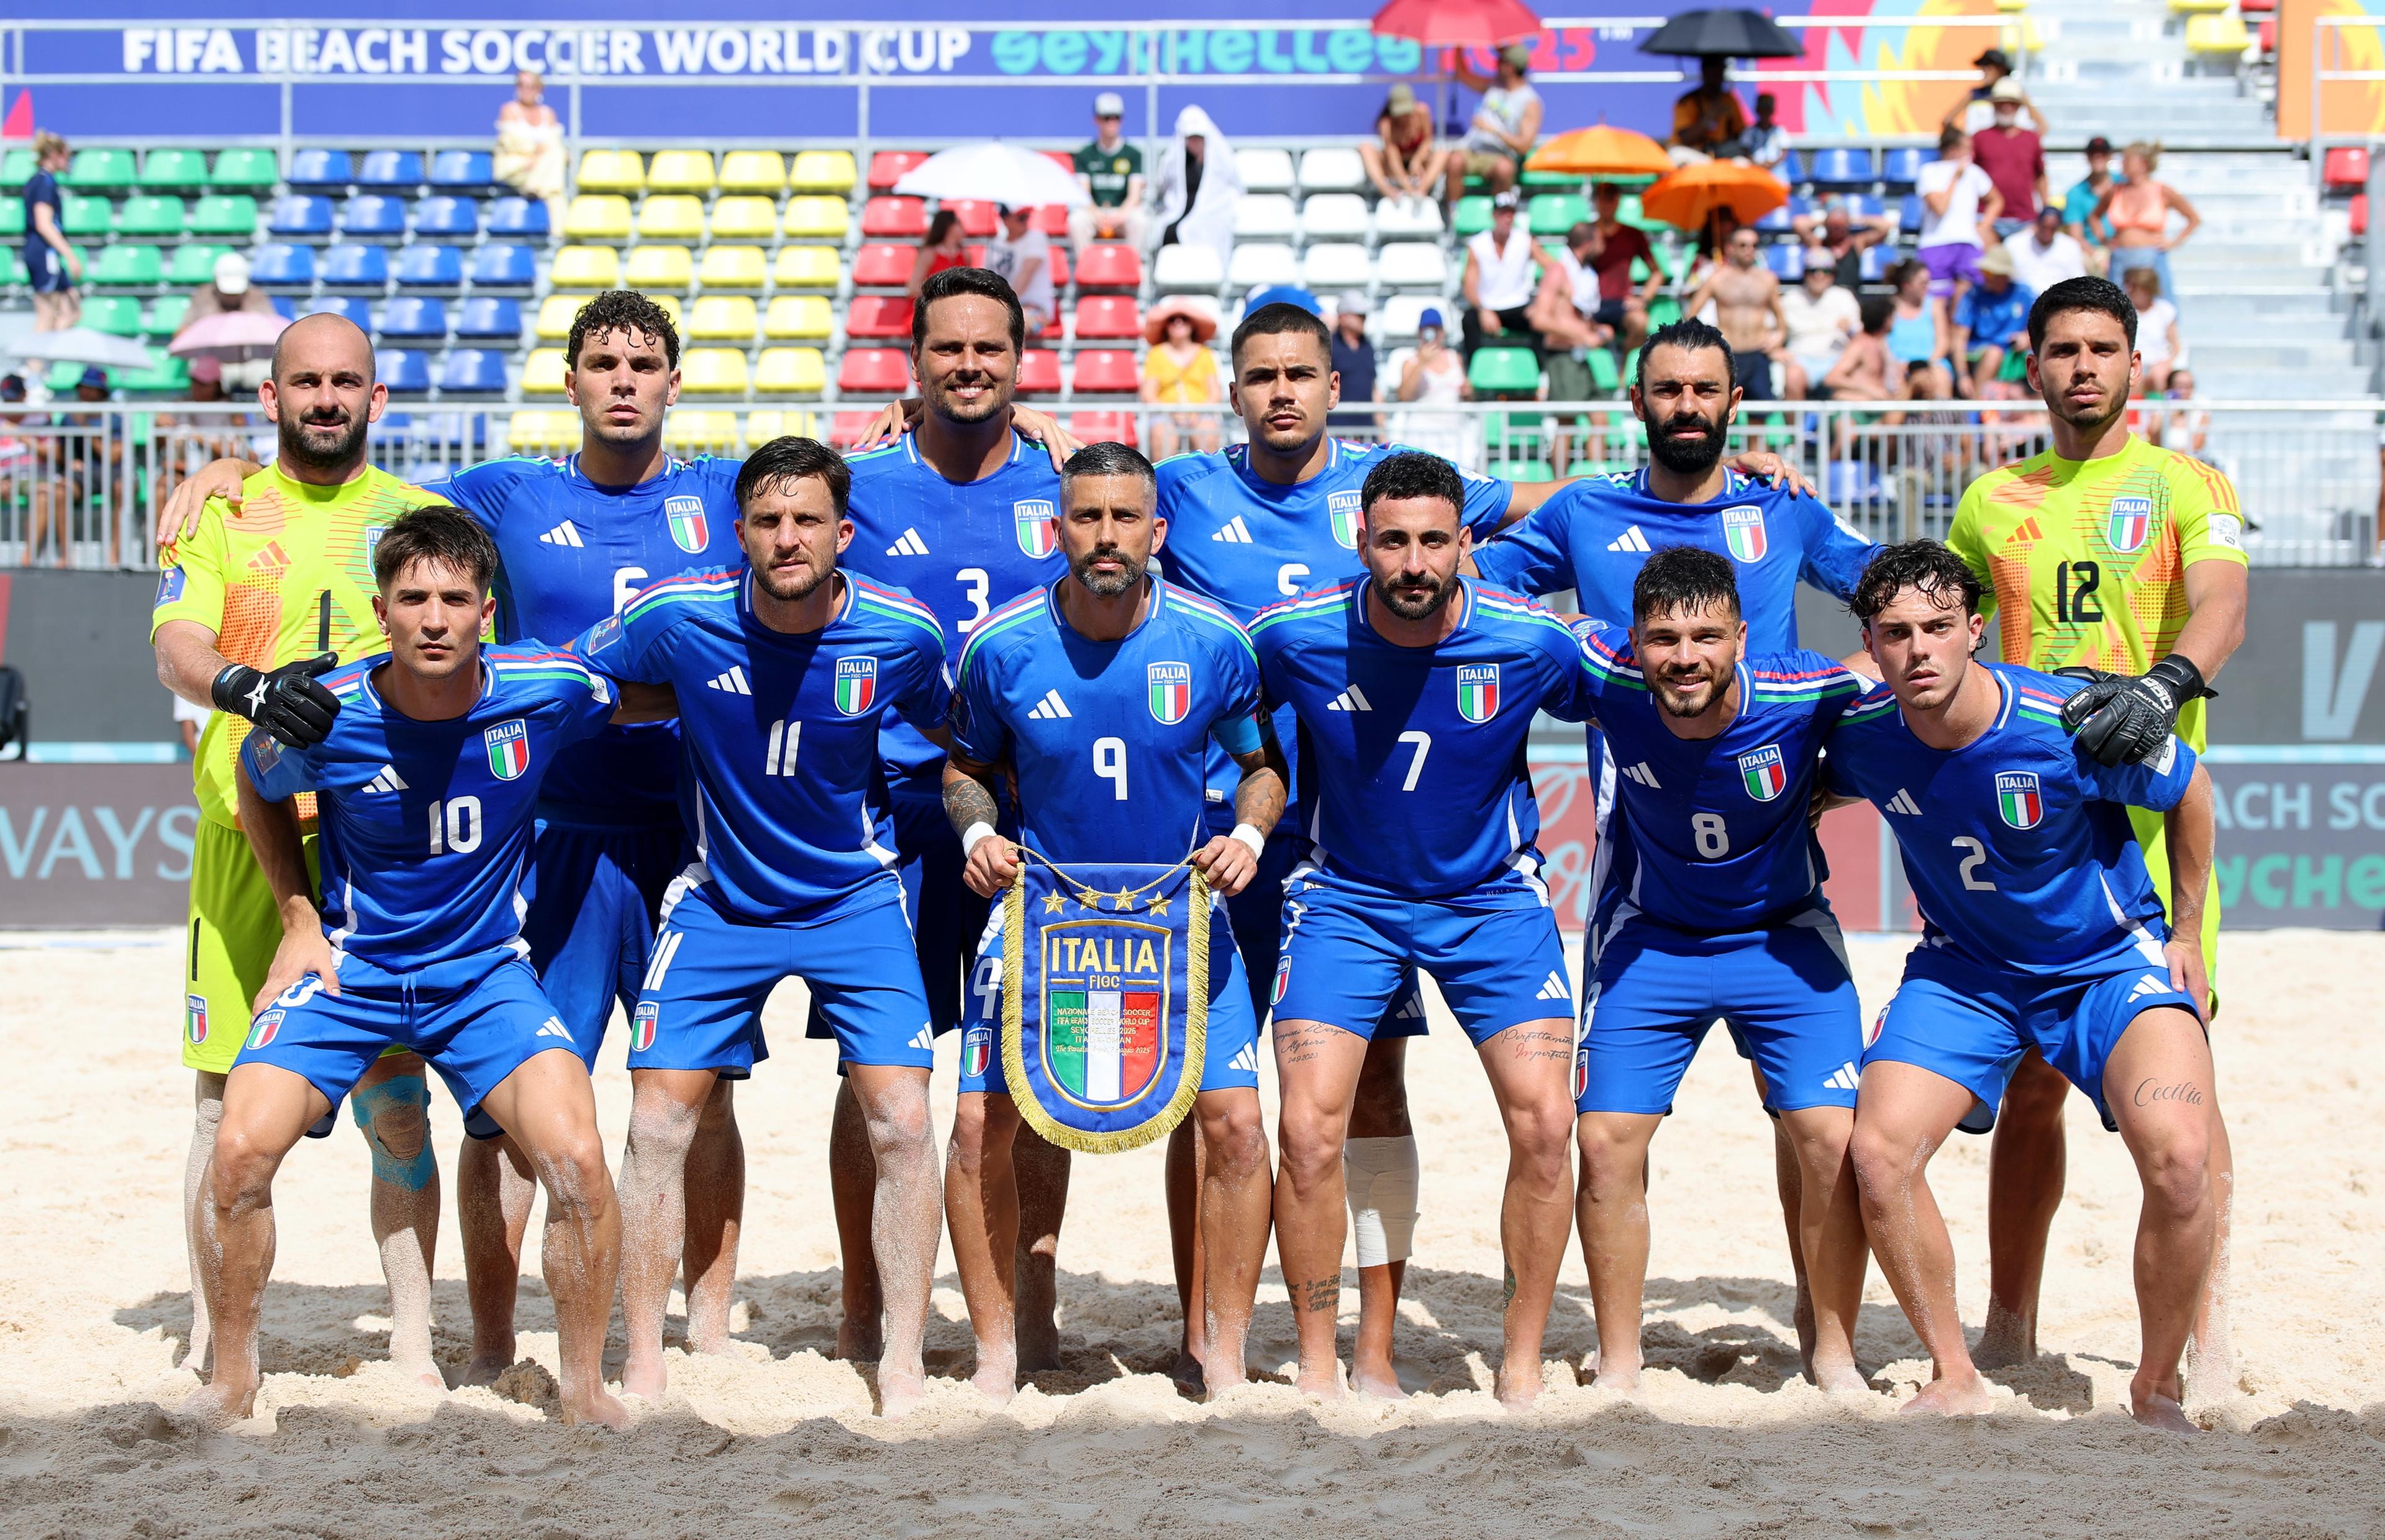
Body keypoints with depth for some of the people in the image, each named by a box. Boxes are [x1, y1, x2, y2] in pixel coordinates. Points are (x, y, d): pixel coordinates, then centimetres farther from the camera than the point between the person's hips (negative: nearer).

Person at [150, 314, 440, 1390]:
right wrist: (246, 686, -27)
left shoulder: (422, 520, 12)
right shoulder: (221, 516, 10)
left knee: (396, 1099, -3)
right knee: (227, 1100, 2)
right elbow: (175, 649, -6)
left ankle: (412, 1343, 2)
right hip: (245, 833, 0)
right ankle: (213, 1334, 12)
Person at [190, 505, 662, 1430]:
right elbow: (258, 792, 8)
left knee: (577, 1157, -21)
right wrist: (300, 920, 4)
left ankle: (585, 1389, -1)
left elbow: (667, 696, 8)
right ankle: (231, 1379, 4)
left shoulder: (546, 693, -16)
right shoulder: (322, 719, -18)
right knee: (240, 1149, -19)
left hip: (485, 972, 0)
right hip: (349, 965, 0)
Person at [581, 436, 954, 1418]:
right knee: (658, 1121, -5)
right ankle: (642, 1368, 7)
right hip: (720, 898, 0)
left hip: (855, 897, 0)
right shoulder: (677, 618, -17)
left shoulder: (902, 634, -14)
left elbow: (957, 739, 6)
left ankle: (903, 1371, 0)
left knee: (901, 1122, -11)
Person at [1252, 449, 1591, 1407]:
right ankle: (1317, 1366, 4)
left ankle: (1522, 1366, 4)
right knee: (1308, 1131, -13)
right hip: (1345, 896, 0)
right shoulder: (1292, 638, -17)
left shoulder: (1530, 643, -17)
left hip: (1493, 896, 0)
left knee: (1544, 1124, -12)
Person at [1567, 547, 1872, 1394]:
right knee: (1606, 1139, -7)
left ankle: (1835, 1354, 7)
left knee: (1832, 1139, -12)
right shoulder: (1607, 677, -23)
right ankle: (1618, 1364, 9)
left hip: (1782, 935, -1)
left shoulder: (1806, 695, -27)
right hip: (1650, 936, 1)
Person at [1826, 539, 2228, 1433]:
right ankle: (1953, 1379, 3)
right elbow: (1818, 792, 12)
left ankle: (2158, 1386, -4)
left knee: (2179, 1155, -27)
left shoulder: (2073, 724, -26)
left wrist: (2187, 933, 2)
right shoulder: (1863, 737, -16)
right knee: (1879, 1151, -19)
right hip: (1964, 973, 3)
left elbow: (2190, 792, -6)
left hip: (2110, 960, -3)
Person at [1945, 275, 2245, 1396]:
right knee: (2029, 1083, 5)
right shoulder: (1993, 502, 15)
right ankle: (2009, 1329, 15)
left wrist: (2166, 684, -34)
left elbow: (2221, 609, -14)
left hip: (2153, 814, -3)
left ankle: (2203, 1334, 1)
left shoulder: (2185, 486, 3)